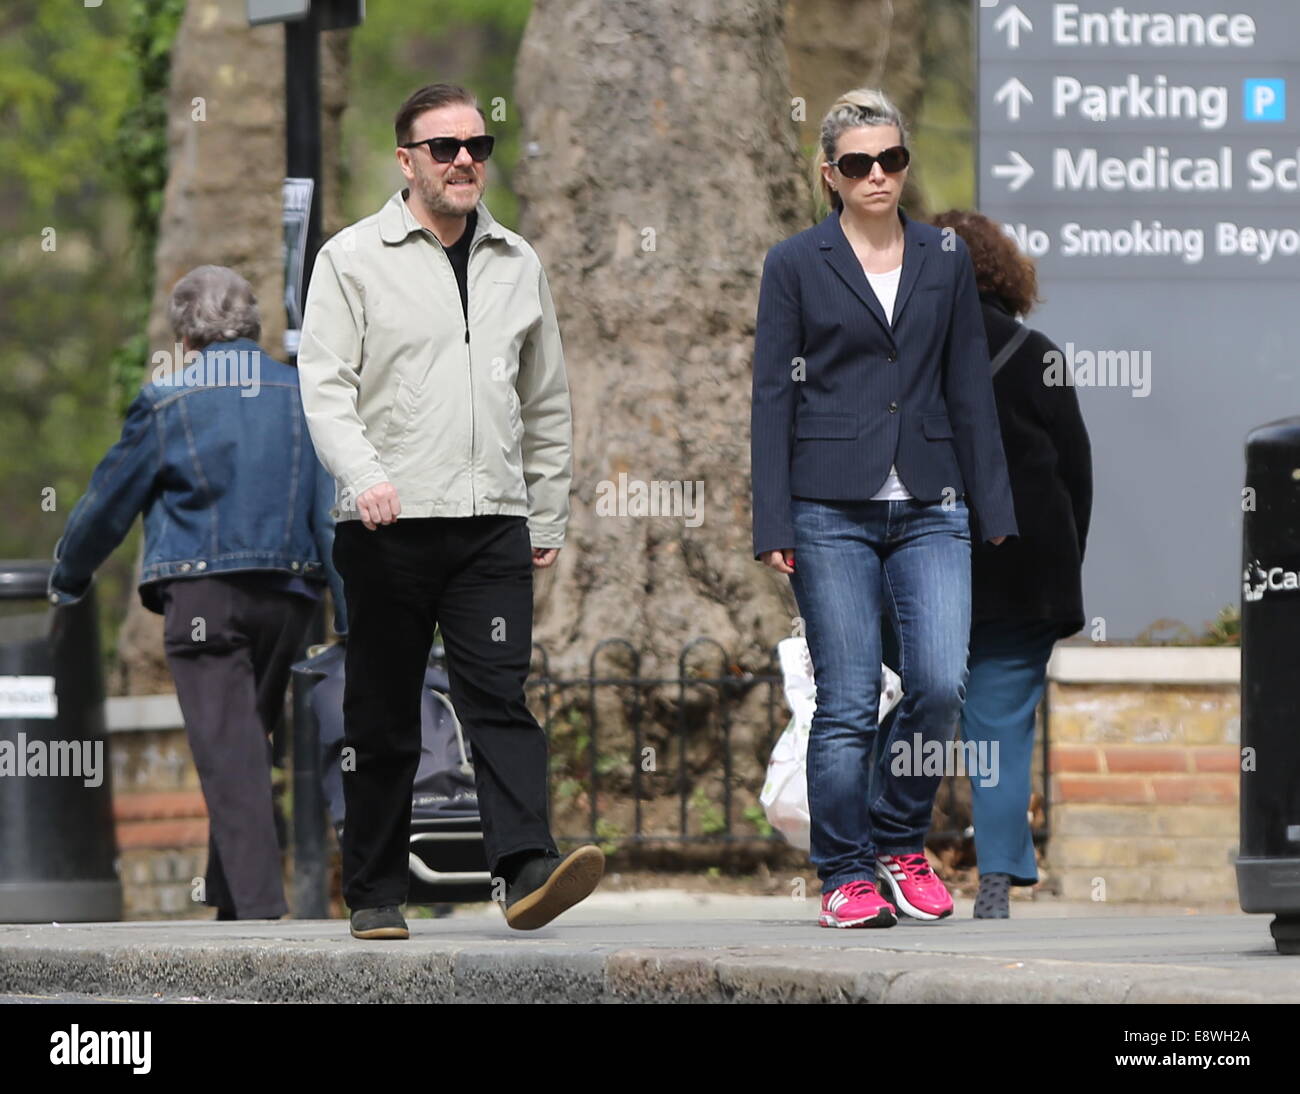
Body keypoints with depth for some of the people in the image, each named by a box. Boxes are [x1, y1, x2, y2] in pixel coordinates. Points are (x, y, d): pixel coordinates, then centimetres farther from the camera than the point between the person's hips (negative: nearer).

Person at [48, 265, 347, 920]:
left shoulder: (168, 404, -1)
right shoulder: (303, 397, 6)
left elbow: (108, 503, 8)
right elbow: (335, 511, 2)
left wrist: (67, 579, 25)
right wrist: (351, 618, 4)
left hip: (201, 595, -4)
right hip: (286, 595, 4)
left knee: (229, 757, -8)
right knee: (250, 748, 15)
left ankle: (260, 909, -19)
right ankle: (229, 902, 20)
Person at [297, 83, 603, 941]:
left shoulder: (517, 265, 15)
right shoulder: (354, 259, 3)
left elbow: (546, 406, 21)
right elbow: (325, 386, -6)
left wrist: (549, 520, 18)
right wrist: (364, 473, -23)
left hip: (492, 520, 2)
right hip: (387, 525, -2)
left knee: (501, 697, -11)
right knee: (383, 719, 4)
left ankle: (527, 869, -23)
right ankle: (375, 894, 11)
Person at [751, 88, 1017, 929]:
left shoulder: (946, 262, 12)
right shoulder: (796, 265, 3)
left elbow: (970, 393, 13)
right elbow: (773, 396, 2)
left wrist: (993, 510, 8)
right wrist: (772, 525, -4)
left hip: (929, 508, 2)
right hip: (832, 510, -2)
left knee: (942, 684, -10)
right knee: (848, 703, -4)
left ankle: (902, 843, 11)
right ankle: (848, 875, 6)